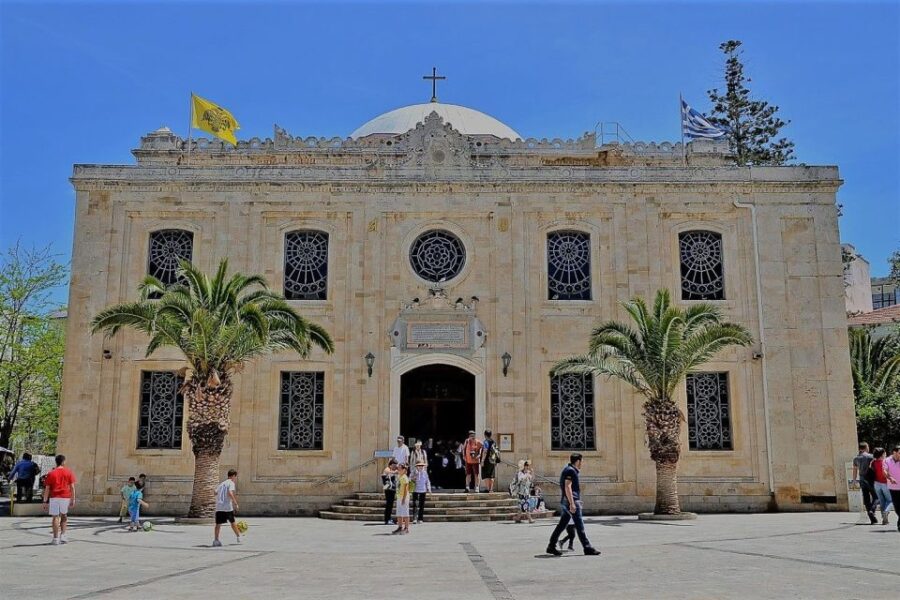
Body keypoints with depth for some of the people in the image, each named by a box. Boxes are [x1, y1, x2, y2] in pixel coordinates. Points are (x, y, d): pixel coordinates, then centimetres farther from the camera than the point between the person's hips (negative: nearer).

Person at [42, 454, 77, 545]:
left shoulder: (51, 473, 5)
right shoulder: (69, 472, 4)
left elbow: (47, 489, 1)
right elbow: (72, 487, 0)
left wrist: (45, 502, 3)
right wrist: (73, 500, 3)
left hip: (54, 498, 0)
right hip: (65, 497, 0)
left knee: (55, 517, 0)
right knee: (64, 516, 17)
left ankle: (56, 539, -1)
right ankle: (63, 535, 9)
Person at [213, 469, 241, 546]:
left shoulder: (222, 483, 21)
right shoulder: (231, 483, -1)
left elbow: (216, 492, 11)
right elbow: (230, 493, -17)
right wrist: (235, 503, -17)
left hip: (218, 506, 5)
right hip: (228, 507, -5)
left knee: (218, 524, 3)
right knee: (232, 522, 11)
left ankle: (216, 540, -6)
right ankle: (238, 537, 24)